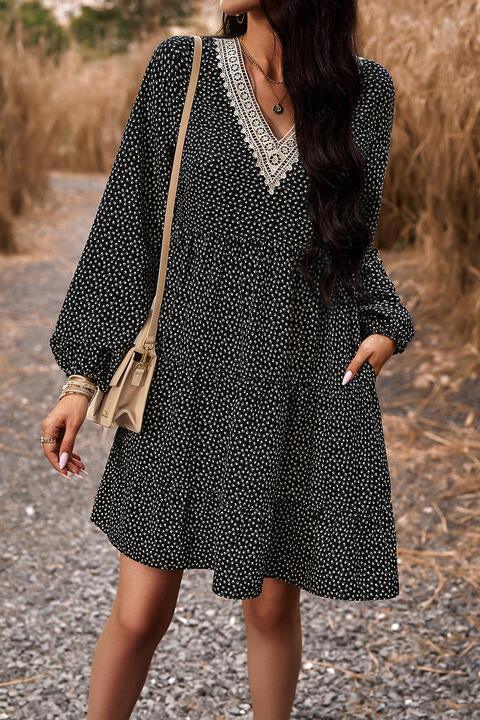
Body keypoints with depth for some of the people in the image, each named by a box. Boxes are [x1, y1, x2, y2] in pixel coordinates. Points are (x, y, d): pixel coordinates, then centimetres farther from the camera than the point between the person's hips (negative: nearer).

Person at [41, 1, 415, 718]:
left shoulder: (366, 89, 3)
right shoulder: (180, 69, 1)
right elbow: (126, 226, 2)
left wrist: (385, 324, -3)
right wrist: (84, 376, -1)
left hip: (308, 393, 1)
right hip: (189, 384, 0)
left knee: (273, 607, 12)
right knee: (138, 615, 3)